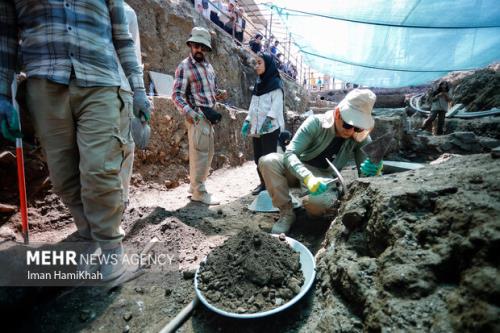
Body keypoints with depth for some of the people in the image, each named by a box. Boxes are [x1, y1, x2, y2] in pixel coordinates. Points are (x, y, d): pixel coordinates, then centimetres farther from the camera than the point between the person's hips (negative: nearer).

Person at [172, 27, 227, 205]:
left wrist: (220, 94, 3)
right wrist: (188, 112, -29)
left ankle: (195, 186, 27)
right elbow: (177, 94, -13)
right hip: (197, 116, -8)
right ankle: (199, 192, 3)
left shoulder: (208, 66, 17)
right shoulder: (184, 66, -6)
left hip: (209, 115, 9)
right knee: (199, 153, -8)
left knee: (208, 153, 13)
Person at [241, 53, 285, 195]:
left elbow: (277, 103, -13)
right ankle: (263, 183, 21)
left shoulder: (275, 83, -2)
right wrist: (247, 120, 12)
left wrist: (269, 118, -25)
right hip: (257, 127, 7)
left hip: (270, 127, -7)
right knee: (258, 157, 9)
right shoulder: (258, 83, 19)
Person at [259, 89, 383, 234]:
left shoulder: (362, 138, -12)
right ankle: (286, 212, -13)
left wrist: (373, 170, -36)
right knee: (267, 161, -30)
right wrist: (308, 178, -47)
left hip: (324, 178, 0)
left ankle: (306, 202, 5)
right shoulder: (316, 123, -21)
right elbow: (290, 154, -29)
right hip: (298, 170, 0)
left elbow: (364, 172, -9)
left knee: (321, 202, -36)